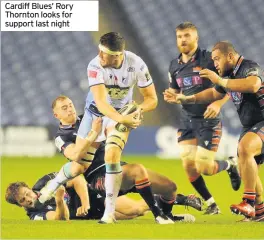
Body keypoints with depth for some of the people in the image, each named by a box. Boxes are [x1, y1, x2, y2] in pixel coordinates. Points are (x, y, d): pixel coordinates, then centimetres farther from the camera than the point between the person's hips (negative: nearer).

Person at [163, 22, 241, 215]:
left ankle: (231, 165, 24)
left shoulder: (208, 59, -11)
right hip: (187, 121, 6)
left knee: (203, 168, -10)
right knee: (189, 165, -4)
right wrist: (171, 96, -3)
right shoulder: (175, 66, 7)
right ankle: (212, 205, 13)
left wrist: (218, 103, -25)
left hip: (208, 120, -6)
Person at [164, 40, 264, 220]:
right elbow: (214, 94, 28)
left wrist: (220, 80, -36)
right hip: (250, 126, 10)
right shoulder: (229, 74, 9)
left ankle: (249, 202, -31)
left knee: (244, 148, -33)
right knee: (247, 169, 14)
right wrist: (185, 99, 19)